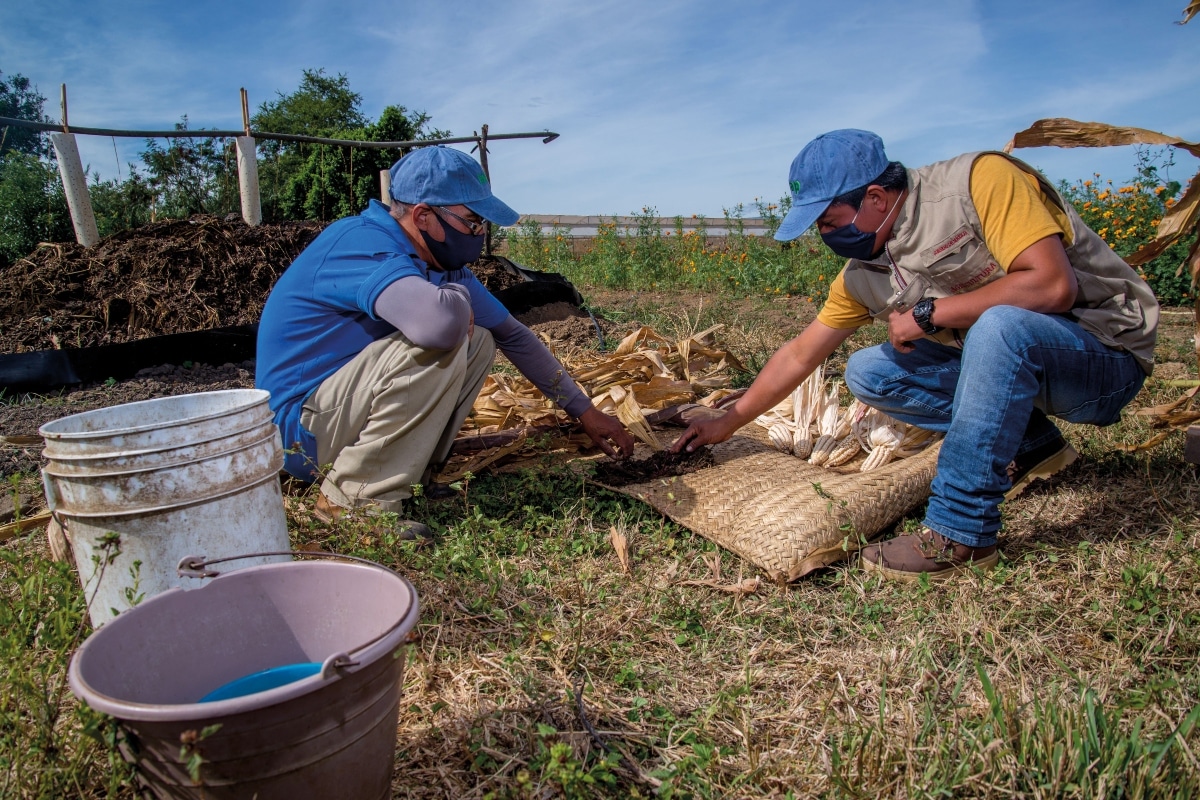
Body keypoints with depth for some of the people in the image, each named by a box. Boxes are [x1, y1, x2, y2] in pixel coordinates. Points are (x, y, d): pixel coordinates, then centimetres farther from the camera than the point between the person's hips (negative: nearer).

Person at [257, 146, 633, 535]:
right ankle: (359, 499, -17)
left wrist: (586, 411, 12)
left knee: (480, 340, 6)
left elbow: (514, 335, 10)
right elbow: (439, 320, -44)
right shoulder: (364, 246, -23)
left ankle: (409, 473, 1)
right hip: (302, 430, -9)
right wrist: (459, 295, -18)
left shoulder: (441, 264, 3)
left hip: (343, 410, 9)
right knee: (441, 342, -27)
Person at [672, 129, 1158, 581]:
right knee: (867, 373, -4)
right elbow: (799, 355, 6)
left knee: (999, 326, -37)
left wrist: (928, 312, -23)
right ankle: (1030, 445, 4)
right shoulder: (863, 275, -1)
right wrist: (727, 424, 6)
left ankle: (960, 534, -26)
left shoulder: (981, 179, -20)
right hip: (1008, 357, 7)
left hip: (1107, 354, -6)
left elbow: (1053, 285, -29)